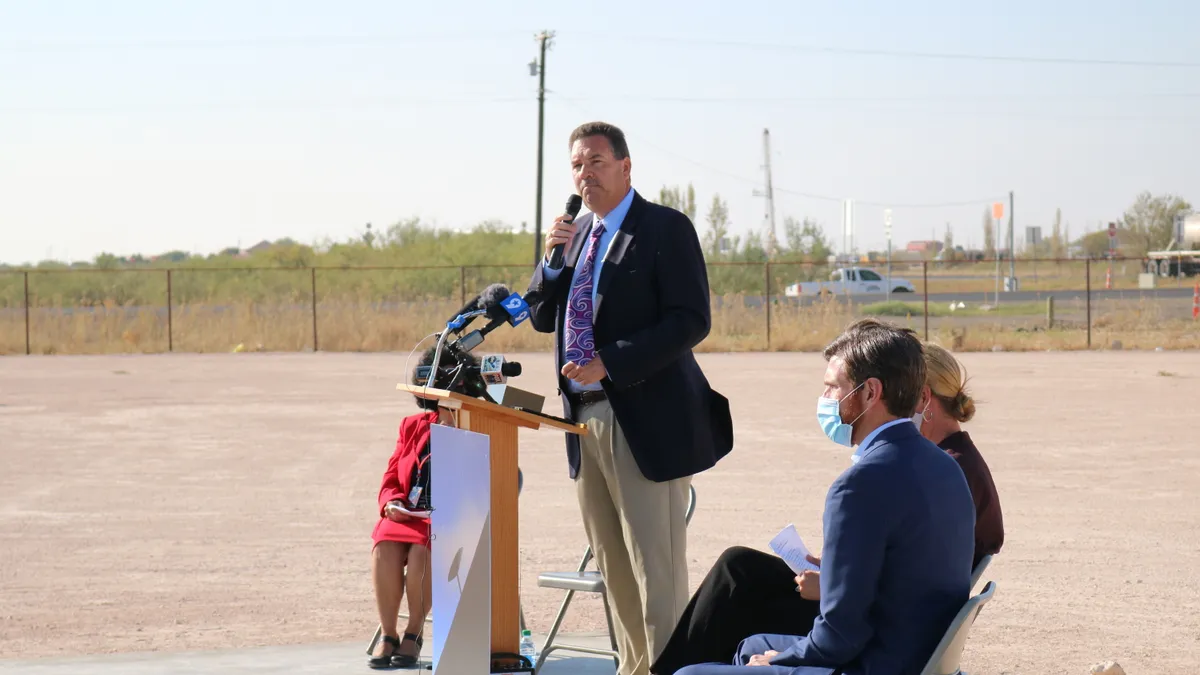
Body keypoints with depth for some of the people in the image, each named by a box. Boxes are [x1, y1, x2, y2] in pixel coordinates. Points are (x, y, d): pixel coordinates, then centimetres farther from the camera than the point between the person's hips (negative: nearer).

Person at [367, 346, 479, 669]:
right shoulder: (413, 426, 17)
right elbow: (391, 479, 18)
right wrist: (391, 502, -4)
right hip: (406, 517, 3)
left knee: (422, 551, -35)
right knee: (384, 550, -29)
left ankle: (414, 633, -18)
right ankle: (388, 634, -18)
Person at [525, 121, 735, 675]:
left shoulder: (666, 229, -7)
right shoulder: (577, 232, 17)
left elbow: (691, 321, -15)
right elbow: (541, 317, 18)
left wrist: (610, 364, -19)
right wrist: (553, 258, 0)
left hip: (647, 421, -8)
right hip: (585, 419, 8)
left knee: (657, 567, -9)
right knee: (613, 566, 13)